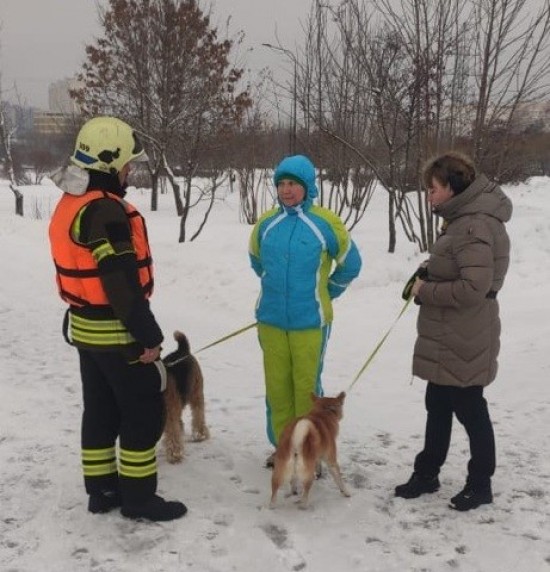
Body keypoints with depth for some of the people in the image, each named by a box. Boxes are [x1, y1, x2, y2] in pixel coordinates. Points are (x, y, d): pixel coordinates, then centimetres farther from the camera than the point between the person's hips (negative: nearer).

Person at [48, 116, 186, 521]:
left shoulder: (71, 204, 10)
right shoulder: (105, 210, -22)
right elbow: (122, 282, -25)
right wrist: (147, 334, -19)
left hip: (85, 327, 10)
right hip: (117, 332, -10)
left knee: (101, 411, 17)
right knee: (144, 413, 2)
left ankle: (102, 490, 27)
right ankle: (138, 498, 11)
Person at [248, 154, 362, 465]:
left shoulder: (325, 223, -8)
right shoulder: (266, 223, 2)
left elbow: (350, 263, 6)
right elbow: (256, 260, 22)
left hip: (310, 322, -3)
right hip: (271, 320, 4)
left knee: (306, 387, 2)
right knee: (277, 386, 11)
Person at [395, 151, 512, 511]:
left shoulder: (475, 227, -23)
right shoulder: (463, 219, 10)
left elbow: (474, 288, -29)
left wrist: (426, 290, -17)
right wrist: (429, 275, 4)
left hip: (463, 342, -10)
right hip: (446, 339, 10)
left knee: (470, 410, 6)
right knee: (438, 407, 19)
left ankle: (481, 484, 24)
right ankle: (427, 474, 34)